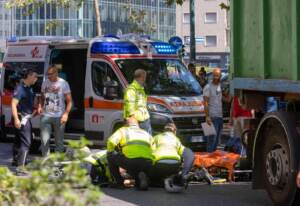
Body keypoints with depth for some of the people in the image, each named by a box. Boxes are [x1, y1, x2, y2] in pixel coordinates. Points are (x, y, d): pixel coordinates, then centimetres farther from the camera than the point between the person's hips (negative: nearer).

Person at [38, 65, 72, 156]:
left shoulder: (63, 84, -4)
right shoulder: (45, 83, 7)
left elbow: (69, 101, -3)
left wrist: (66, 114, -15)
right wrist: (40, 106, -1)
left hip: (59, 117, -3)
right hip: (46, 116, 3)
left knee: (59, 141, 6)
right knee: (44, 140, -3)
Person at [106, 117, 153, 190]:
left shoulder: (123, 130, 24)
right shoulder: (147, 134, 36)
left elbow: (111, 141, 6)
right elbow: (152, 150, 35)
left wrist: (110, 153, 26)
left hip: (131, 159, -5)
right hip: (147, 162, 5)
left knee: (111, 157, 22)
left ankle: (119, 182, 16)